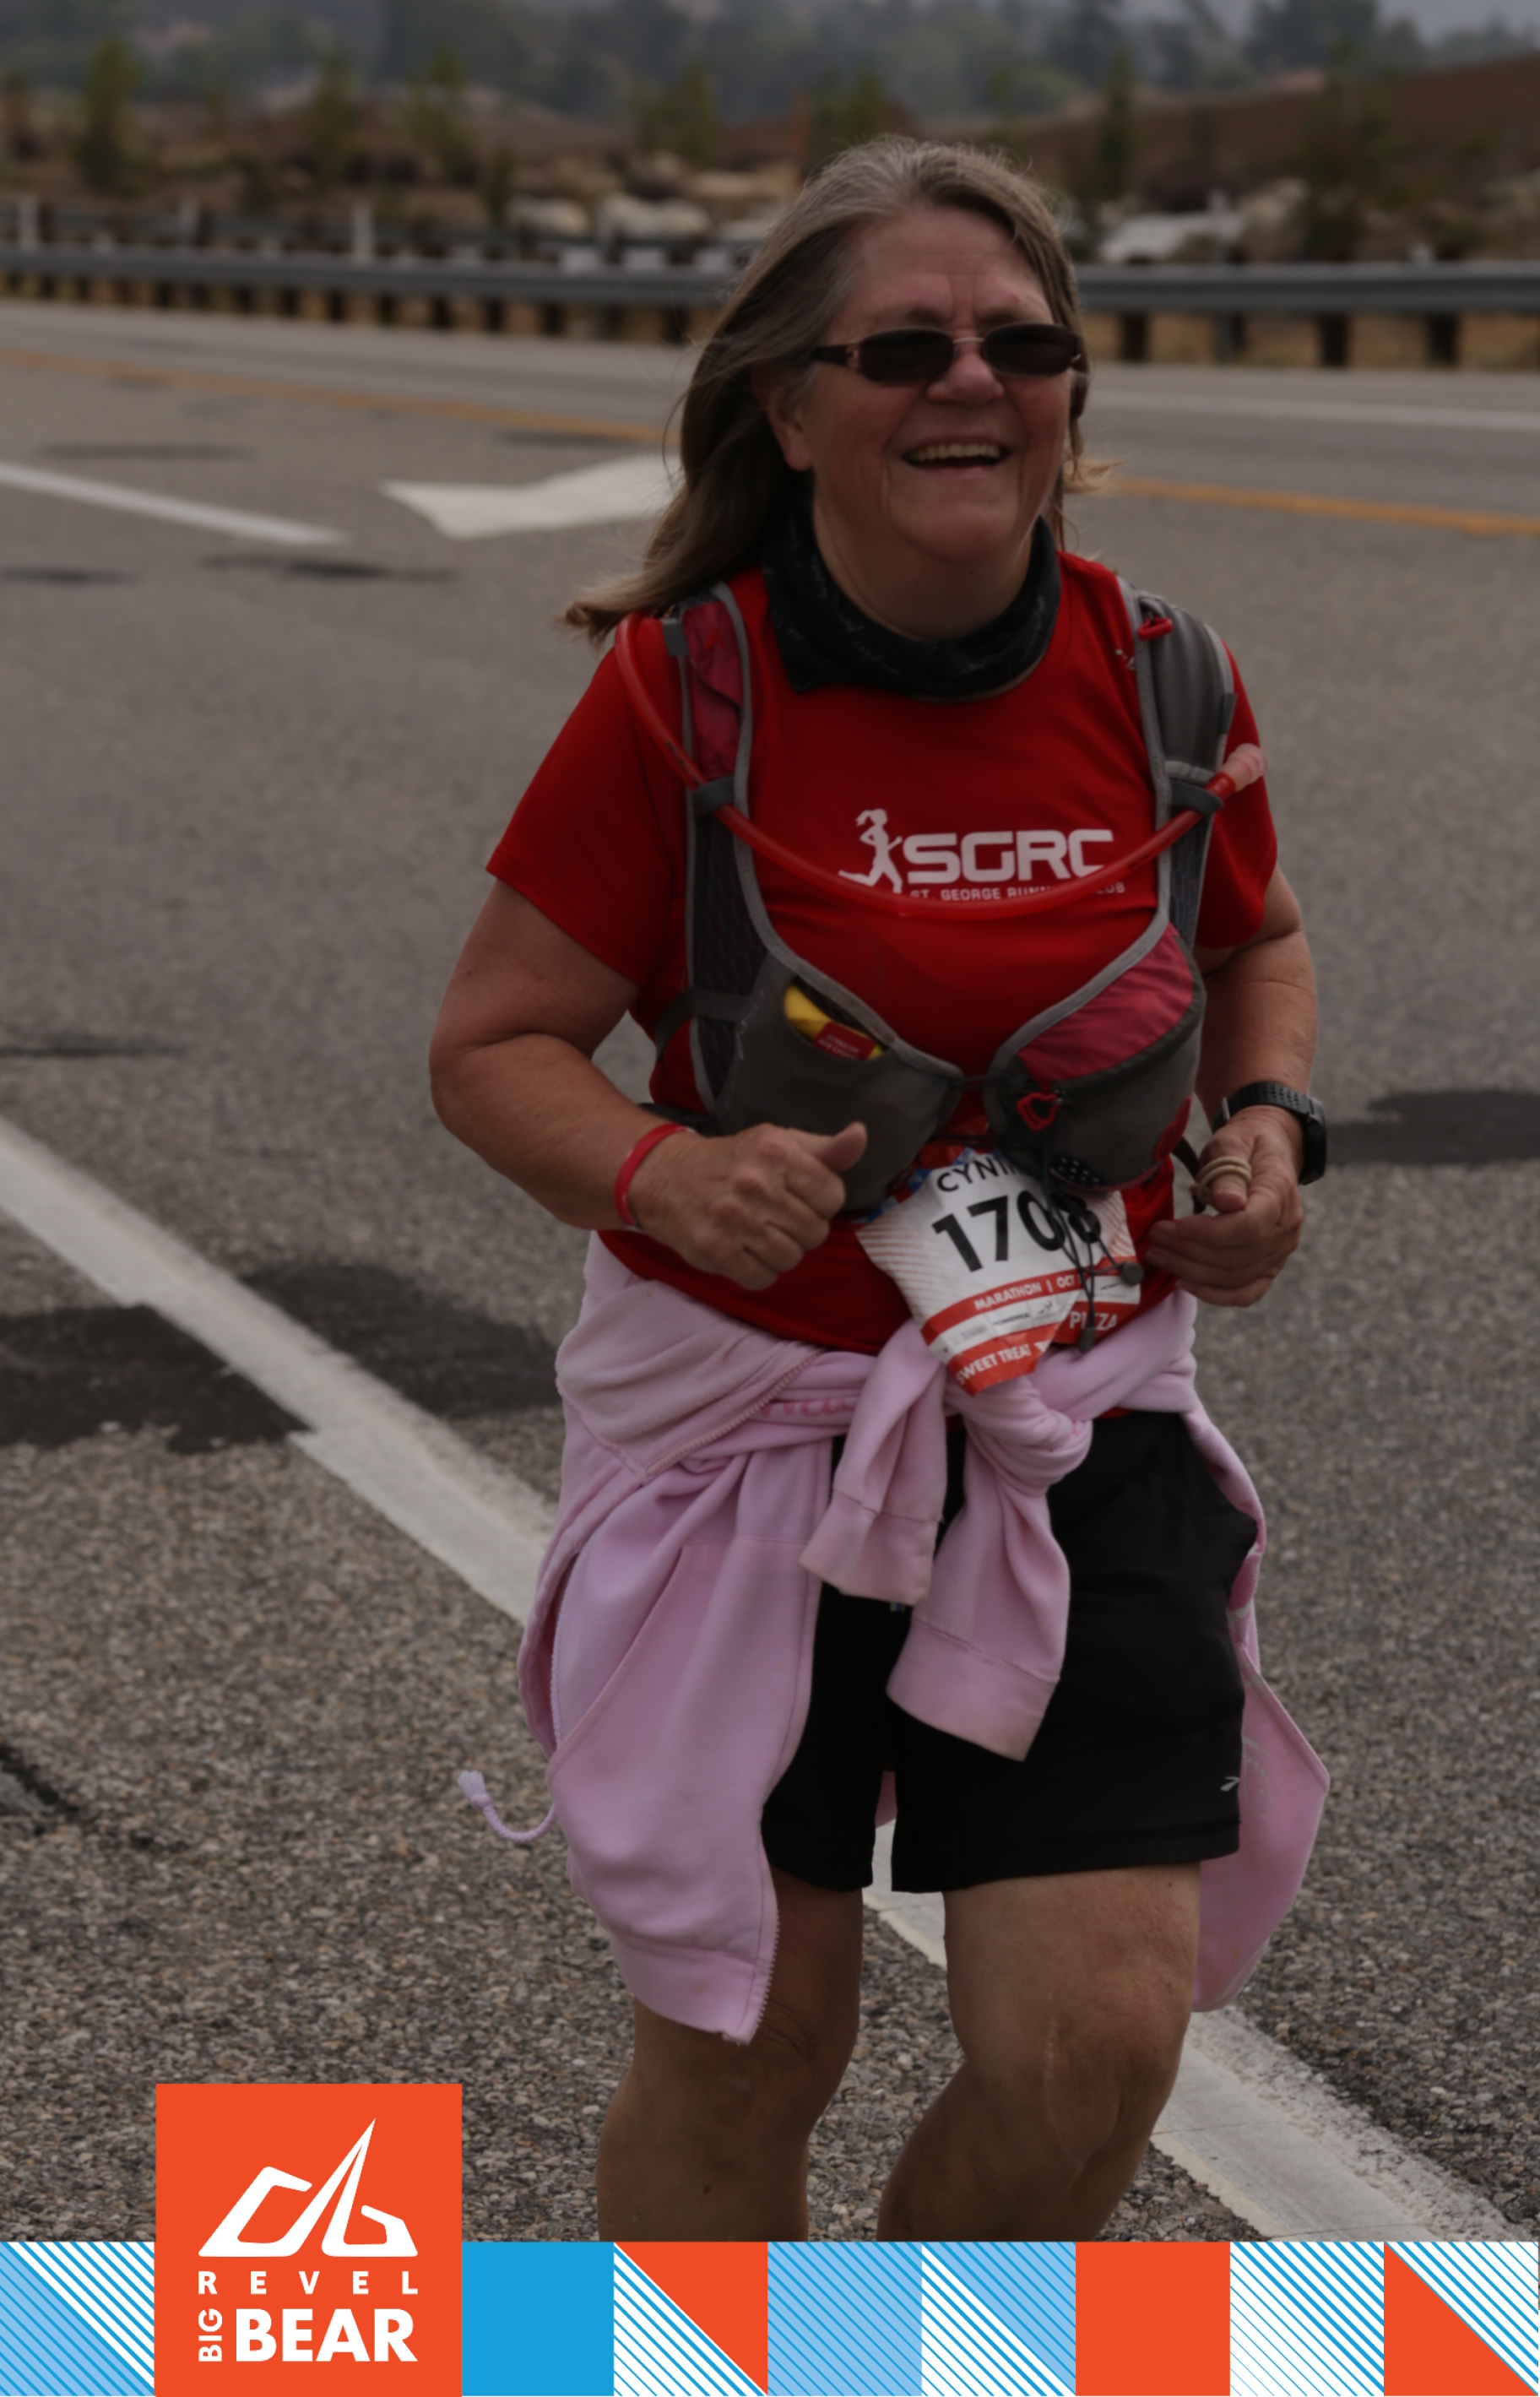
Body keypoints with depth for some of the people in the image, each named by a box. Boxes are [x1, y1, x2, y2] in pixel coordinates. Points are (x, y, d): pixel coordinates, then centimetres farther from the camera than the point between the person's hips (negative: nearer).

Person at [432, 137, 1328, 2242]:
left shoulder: (1158, 680, -1)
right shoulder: (686, 693, -11)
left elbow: (1253, 942, 19)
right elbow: (494, 1044, -5)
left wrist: (1267, 1122, -1)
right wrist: (668, 1177, -24)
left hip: (1083, 1425, 2)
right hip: (748, 1417, -2)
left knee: (1096, 2043, -5)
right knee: (741, 2054, 5)